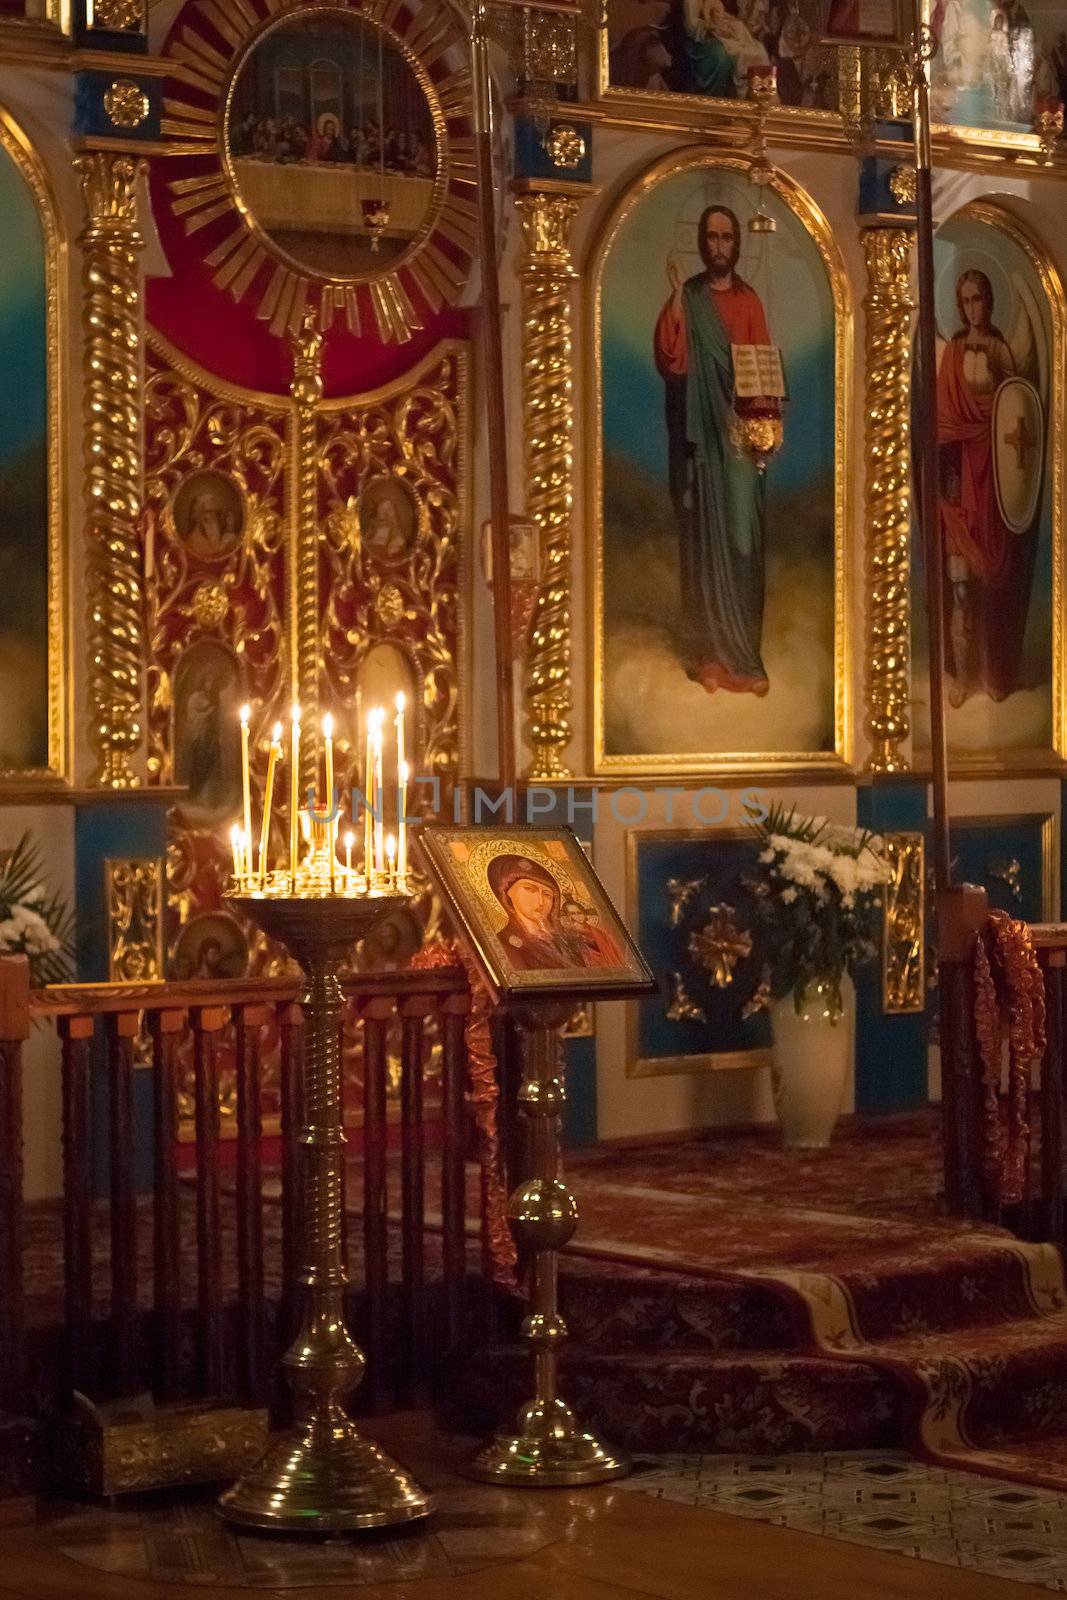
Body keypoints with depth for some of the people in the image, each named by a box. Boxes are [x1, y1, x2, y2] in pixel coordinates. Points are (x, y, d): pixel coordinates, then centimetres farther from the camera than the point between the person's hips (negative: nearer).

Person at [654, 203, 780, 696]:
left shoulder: (750, 302, 10)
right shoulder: (686, 299, 3)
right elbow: (671, 361, -10)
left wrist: (760, 418, -10)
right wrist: (676, 299, -16)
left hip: (739, 434, 2)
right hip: (699, 436, -2)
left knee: (742, 540, 0)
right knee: (705, 539, -1)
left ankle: (743, 654, 6)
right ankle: (710, 655, 2)